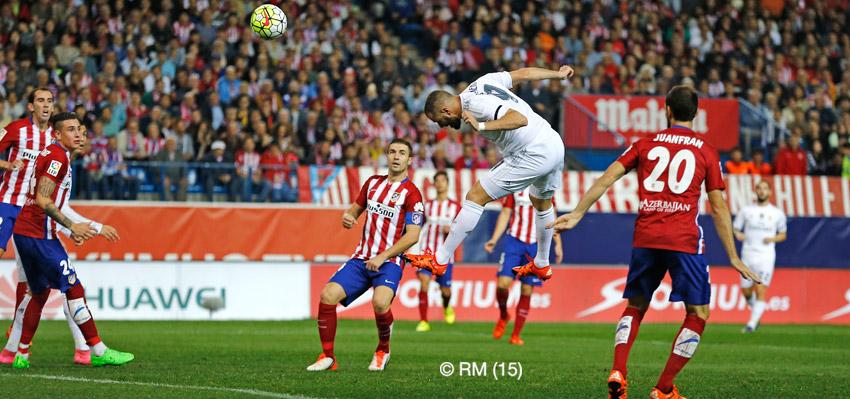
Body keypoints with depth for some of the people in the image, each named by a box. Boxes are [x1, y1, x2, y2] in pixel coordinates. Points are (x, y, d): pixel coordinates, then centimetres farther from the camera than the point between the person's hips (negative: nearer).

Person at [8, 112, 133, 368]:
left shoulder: (53, 155, 18)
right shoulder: (58, 156, -14)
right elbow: (42, 200, -21)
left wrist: (70, 231, 18)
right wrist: (72, 226, -19)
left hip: (25, 232, 10)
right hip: (38, 235, -10)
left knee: (40, 293, 16)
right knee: (74, 288, -7)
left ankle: (22, 354, 16)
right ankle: (98, 351, -6)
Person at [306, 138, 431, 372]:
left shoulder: (411, 193, -5)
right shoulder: (373, 183, 13)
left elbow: (412, 236, -11)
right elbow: (356, 208, 27)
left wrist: (383, 257, -16)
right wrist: (348, 216, 2)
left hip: (389, 262, -5)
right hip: (361, 259, 5)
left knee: (380, 302, -32)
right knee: (328, 295, -16)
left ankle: (383, 350, -3)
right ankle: (328, 357, -4)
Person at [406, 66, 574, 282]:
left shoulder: (477, 105, -19)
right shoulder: (483, 82, 7)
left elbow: (521, 119, -30)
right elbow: (524, 73, 19)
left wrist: (481, 126, -35)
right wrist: (559, 74, 33)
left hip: (533, 155, -10)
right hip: (555, 143, 10)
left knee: (475, 197, -6)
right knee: (542, 203, 33)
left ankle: (440, 260, -2)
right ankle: (542, 265, 50)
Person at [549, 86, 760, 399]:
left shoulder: (645, 144, 11)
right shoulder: (706, 152, 6)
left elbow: (606, 179, 3)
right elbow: (719, 209, 4)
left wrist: (577, 214, 7)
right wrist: (733, 257, 8)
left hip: (645, 239, 3)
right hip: (685, 241, -3)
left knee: (634, 308, 18)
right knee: (698, 314, 8)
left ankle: (617, 374, -4)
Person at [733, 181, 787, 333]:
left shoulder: (777, 213, 5)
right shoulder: (746, 210, 7)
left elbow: (783, 234, 14)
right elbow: (735, 229, 11)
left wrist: (773, 239, -6)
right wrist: (738, 235, -12)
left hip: (766, 256, -2)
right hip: (748, 256, 2)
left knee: (761, 291, -14)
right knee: (746, 292, 6)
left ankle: (751, 324, -14)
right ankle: (757, 314, 35)